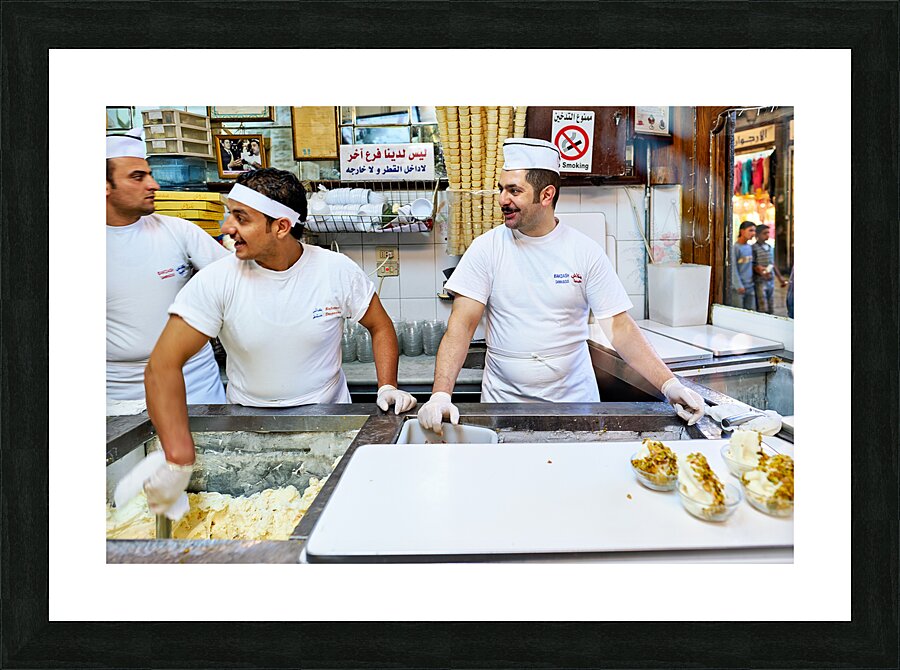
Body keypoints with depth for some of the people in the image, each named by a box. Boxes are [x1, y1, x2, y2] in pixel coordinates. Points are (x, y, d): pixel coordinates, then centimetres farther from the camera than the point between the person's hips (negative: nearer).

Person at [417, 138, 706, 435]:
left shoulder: (586, 252, -2)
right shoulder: (487, 248, -4)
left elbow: (619, 326, -3)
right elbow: (462, 324, -9)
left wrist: (669, 383, -14)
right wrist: (440, 395, -21)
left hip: (574, 397, 0)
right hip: (503, 399, 0)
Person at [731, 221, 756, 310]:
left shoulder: (750, 247, 11)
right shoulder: (736, 247, -10)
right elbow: (734, 268, -12)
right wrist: (739, 285, -15)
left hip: (750, 286, 7)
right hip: (740, 286, -7)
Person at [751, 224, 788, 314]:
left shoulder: (770, 247, 14)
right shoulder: (754, 248, -8)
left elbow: (772, 265, 22)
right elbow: (752, 266, -11)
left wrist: (780, 277, 22)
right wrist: (760, 271, -28)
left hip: (771, 281, 7)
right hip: (760, 282, -7)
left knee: (771, 310, 10)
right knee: (762, 310, -8)